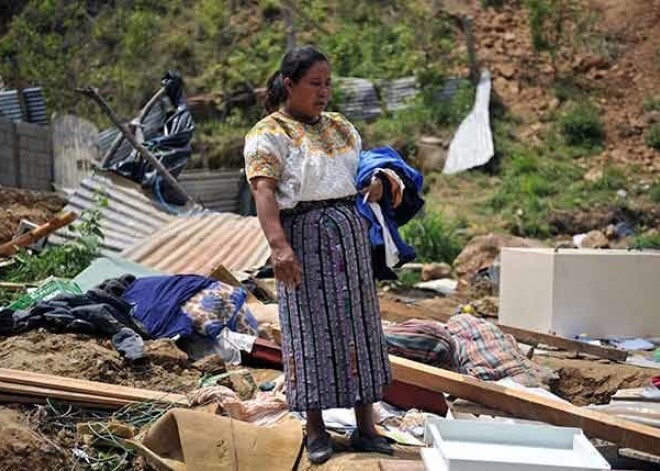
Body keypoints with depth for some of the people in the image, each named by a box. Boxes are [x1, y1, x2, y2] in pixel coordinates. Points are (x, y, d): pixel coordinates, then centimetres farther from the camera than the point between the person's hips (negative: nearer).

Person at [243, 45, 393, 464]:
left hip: (350, 233, 6)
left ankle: (366, 426, 16)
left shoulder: (341, 126, 17)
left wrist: (376, 181, 3)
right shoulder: (268, 134, -3)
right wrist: (278, 245, -29)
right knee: (310, 328, 0)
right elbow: (264, 192, -16)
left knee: (358, 324, 6)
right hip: (304, 237, -6)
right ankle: (316, 429, 13)